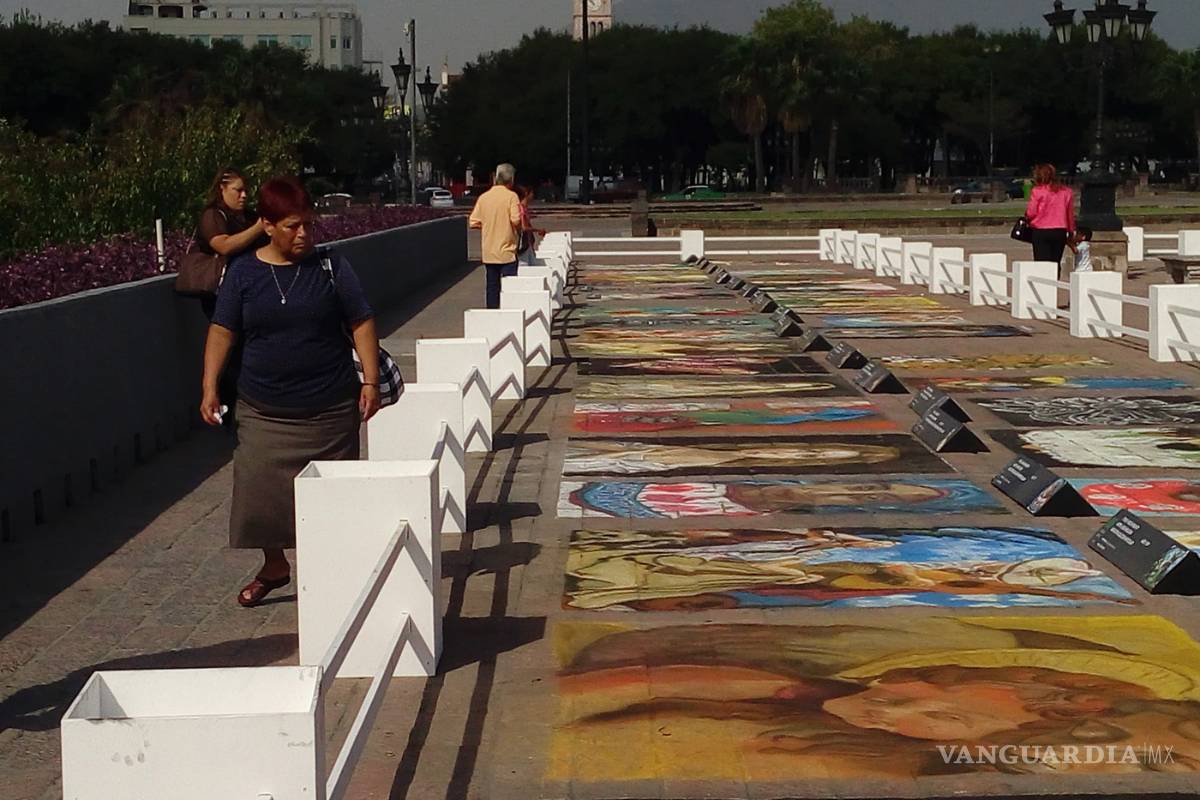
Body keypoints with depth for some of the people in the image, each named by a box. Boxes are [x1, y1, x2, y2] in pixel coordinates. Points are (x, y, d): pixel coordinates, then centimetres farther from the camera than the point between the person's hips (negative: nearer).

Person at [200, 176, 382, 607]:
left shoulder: (330, 268, 0)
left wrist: (370, 381, -6)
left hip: (330, 409, -1)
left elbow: (361, 325, 2)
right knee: (260, 490, 0)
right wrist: (210, 386, -3)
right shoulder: (244, 272, 2)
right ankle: (274, 567, 23)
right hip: (264, 410, 1)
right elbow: (222, 330, 5)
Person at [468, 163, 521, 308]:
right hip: (507, 251, -4)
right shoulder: (511, 196, -9)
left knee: (492, 286, 11)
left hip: (489, 252, 4)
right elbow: (516, 220, -20)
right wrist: (519, 230, 0)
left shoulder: (483, 197, 4)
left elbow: (474, 222, 2)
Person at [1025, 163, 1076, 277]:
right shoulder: (1066, 192, 4)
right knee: (1056, 263, 11)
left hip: (1041, 231, -3)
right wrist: (1071, 231, 19)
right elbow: (1070, 214, 9)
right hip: (1060, 232, 4)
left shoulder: (1037, 191, -9)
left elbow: (1031, 212, -8)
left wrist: (1026, 216, 14)